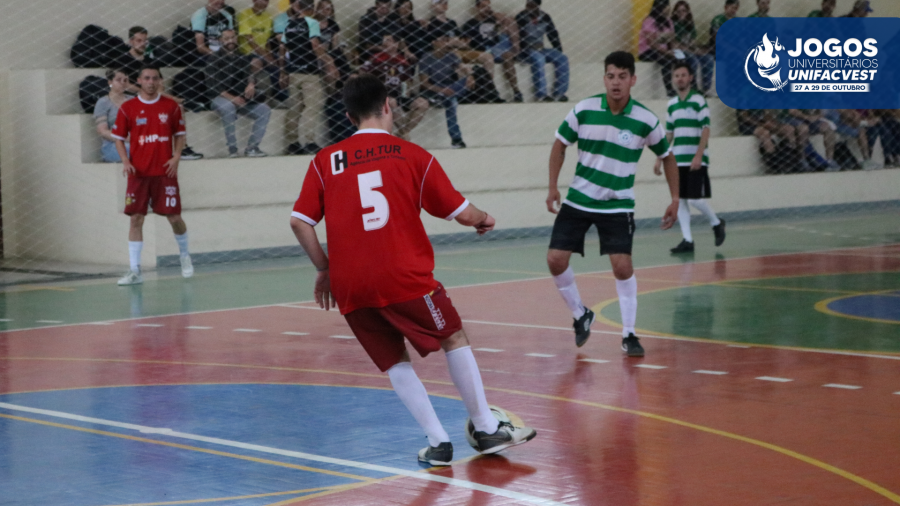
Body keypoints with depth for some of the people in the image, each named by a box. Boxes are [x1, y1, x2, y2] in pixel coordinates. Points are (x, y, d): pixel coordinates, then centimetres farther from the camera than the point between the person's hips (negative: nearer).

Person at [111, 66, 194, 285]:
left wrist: (176, 156, -5)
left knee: (174, 217, 2)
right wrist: (125, 162, -9)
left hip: (165, 171, 0)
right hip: (139, 172, 0)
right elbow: (118, 138, 6)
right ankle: (135, 271, 0)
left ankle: (184, 255, 30)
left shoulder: (171, 106, 4)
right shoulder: (127, 108, 2)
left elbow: (180, 134, 11)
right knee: (136, 219, -3)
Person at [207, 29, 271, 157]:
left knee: (264, 110, -14)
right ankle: (232, 149, -31)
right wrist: (231, 98, -23)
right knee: (228, 107, -38)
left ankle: (252, 148, -11)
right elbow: (212, 84, -11)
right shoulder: (215, 59, 0)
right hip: (221, 98, -5)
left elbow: (250, 73, -3)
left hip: (241, 98, 5)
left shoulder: (243, 58, 15)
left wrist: (251, 84, -28)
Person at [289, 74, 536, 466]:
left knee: (394, 362, 16)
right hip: (404, 278, -3)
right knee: (454, 339, 14)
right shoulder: (411, 155, 3)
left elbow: (299, 221, 3)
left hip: (349, 286, 3)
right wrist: (485, 220, 28)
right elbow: (462, 213, 7)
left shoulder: (325, 161, 8)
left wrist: (324, 269, 15)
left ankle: (437, 441, 9)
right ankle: (486, 429, 17)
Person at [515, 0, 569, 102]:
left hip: (539, 49, 6)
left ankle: (559, 92, -15)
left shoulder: (545, 17, 6)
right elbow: (519, 39, -14)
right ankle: (540, 94, -37)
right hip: (525, 50, -6)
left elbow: (553, 35, 8)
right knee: (538, 58, -37)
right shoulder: (521, 18, -10)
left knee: (562, 58, -13)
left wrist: (559, 53, -2)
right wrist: (533, 47, -24)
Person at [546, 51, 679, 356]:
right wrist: (553, 187, -1)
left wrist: (675, 199, 2)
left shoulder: (646, 121, -11)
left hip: (617, 205, -2)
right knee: (556, 260, -5)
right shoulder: (584, 110, -9)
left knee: (622, 266, -14)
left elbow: (666, 156, 6)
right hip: (578, 200, 2)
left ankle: (629, 335, 1)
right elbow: (560, 145, 5)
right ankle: (580, 315, 20)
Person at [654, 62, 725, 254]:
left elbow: (705, 130, -11)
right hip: (677, 160, 6)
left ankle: (716, 224, 17)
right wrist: (659, 159, 15)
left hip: (695, 160, -6)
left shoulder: (698, 101, -6)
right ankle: (687, 240, 7)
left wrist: (698, 156, -19)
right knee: (680, 200, 3)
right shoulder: (672, 105, 13)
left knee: (695, 199, -9)